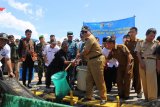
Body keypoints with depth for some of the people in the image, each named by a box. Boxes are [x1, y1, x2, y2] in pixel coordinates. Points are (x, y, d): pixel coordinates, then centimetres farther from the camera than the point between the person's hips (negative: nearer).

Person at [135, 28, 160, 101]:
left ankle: (152, 98, -5)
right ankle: (146, 97, 12)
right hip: (142, 61, 2)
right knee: (144, 80, 3)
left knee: (151, 79, -10)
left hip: (151, 61, -2)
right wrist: (141, 62, -7)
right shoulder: (140, 42, 13)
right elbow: (138, 53, 7)